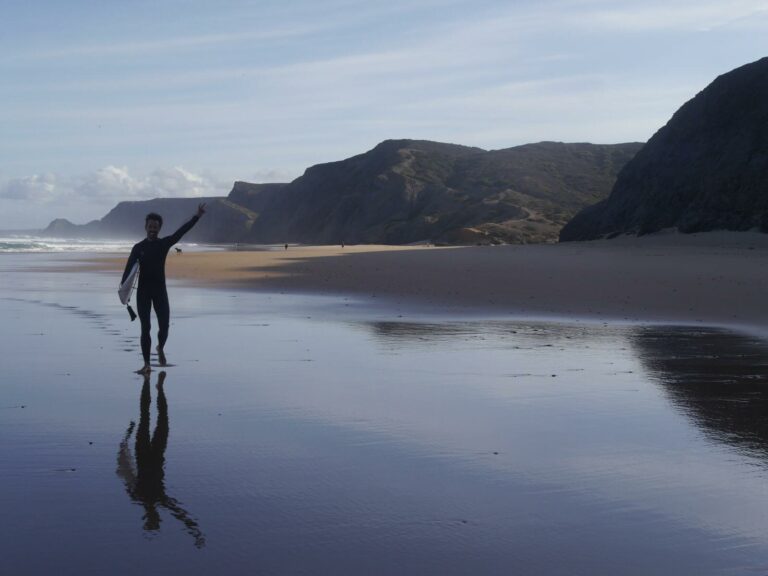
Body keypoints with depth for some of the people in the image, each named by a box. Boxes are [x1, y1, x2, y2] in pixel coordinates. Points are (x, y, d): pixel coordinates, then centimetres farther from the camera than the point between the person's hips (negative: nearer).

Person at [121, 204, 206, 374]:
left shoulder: (165, 243, 5)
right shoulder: (138, 248, 1)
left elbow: (181, 231, -4)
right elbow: (129, 268, -9)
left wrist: (197, 216, -13)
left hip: (160, 291, 1)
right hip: (143, 292, -1)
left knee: (164, 326, -4)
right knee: (145, 328, -3)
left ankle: (161, 348, 30)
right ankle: (147, 365, 1)